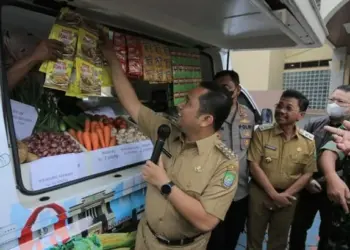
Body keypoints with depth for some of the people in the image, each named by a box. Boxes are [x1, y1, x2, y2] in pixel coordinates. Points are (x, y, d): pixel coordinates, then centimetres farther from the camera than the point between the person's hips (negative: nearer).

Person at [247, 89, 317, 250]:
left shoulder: (308, 140, -4)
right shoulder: (262, 132, -11)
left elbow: (307, 173, -1)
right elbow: (254, 166, -13)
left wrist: (286, 194, -11)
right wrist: (274, 194, -14)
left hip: (288, 197, 2)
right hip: (260, 193, -2)